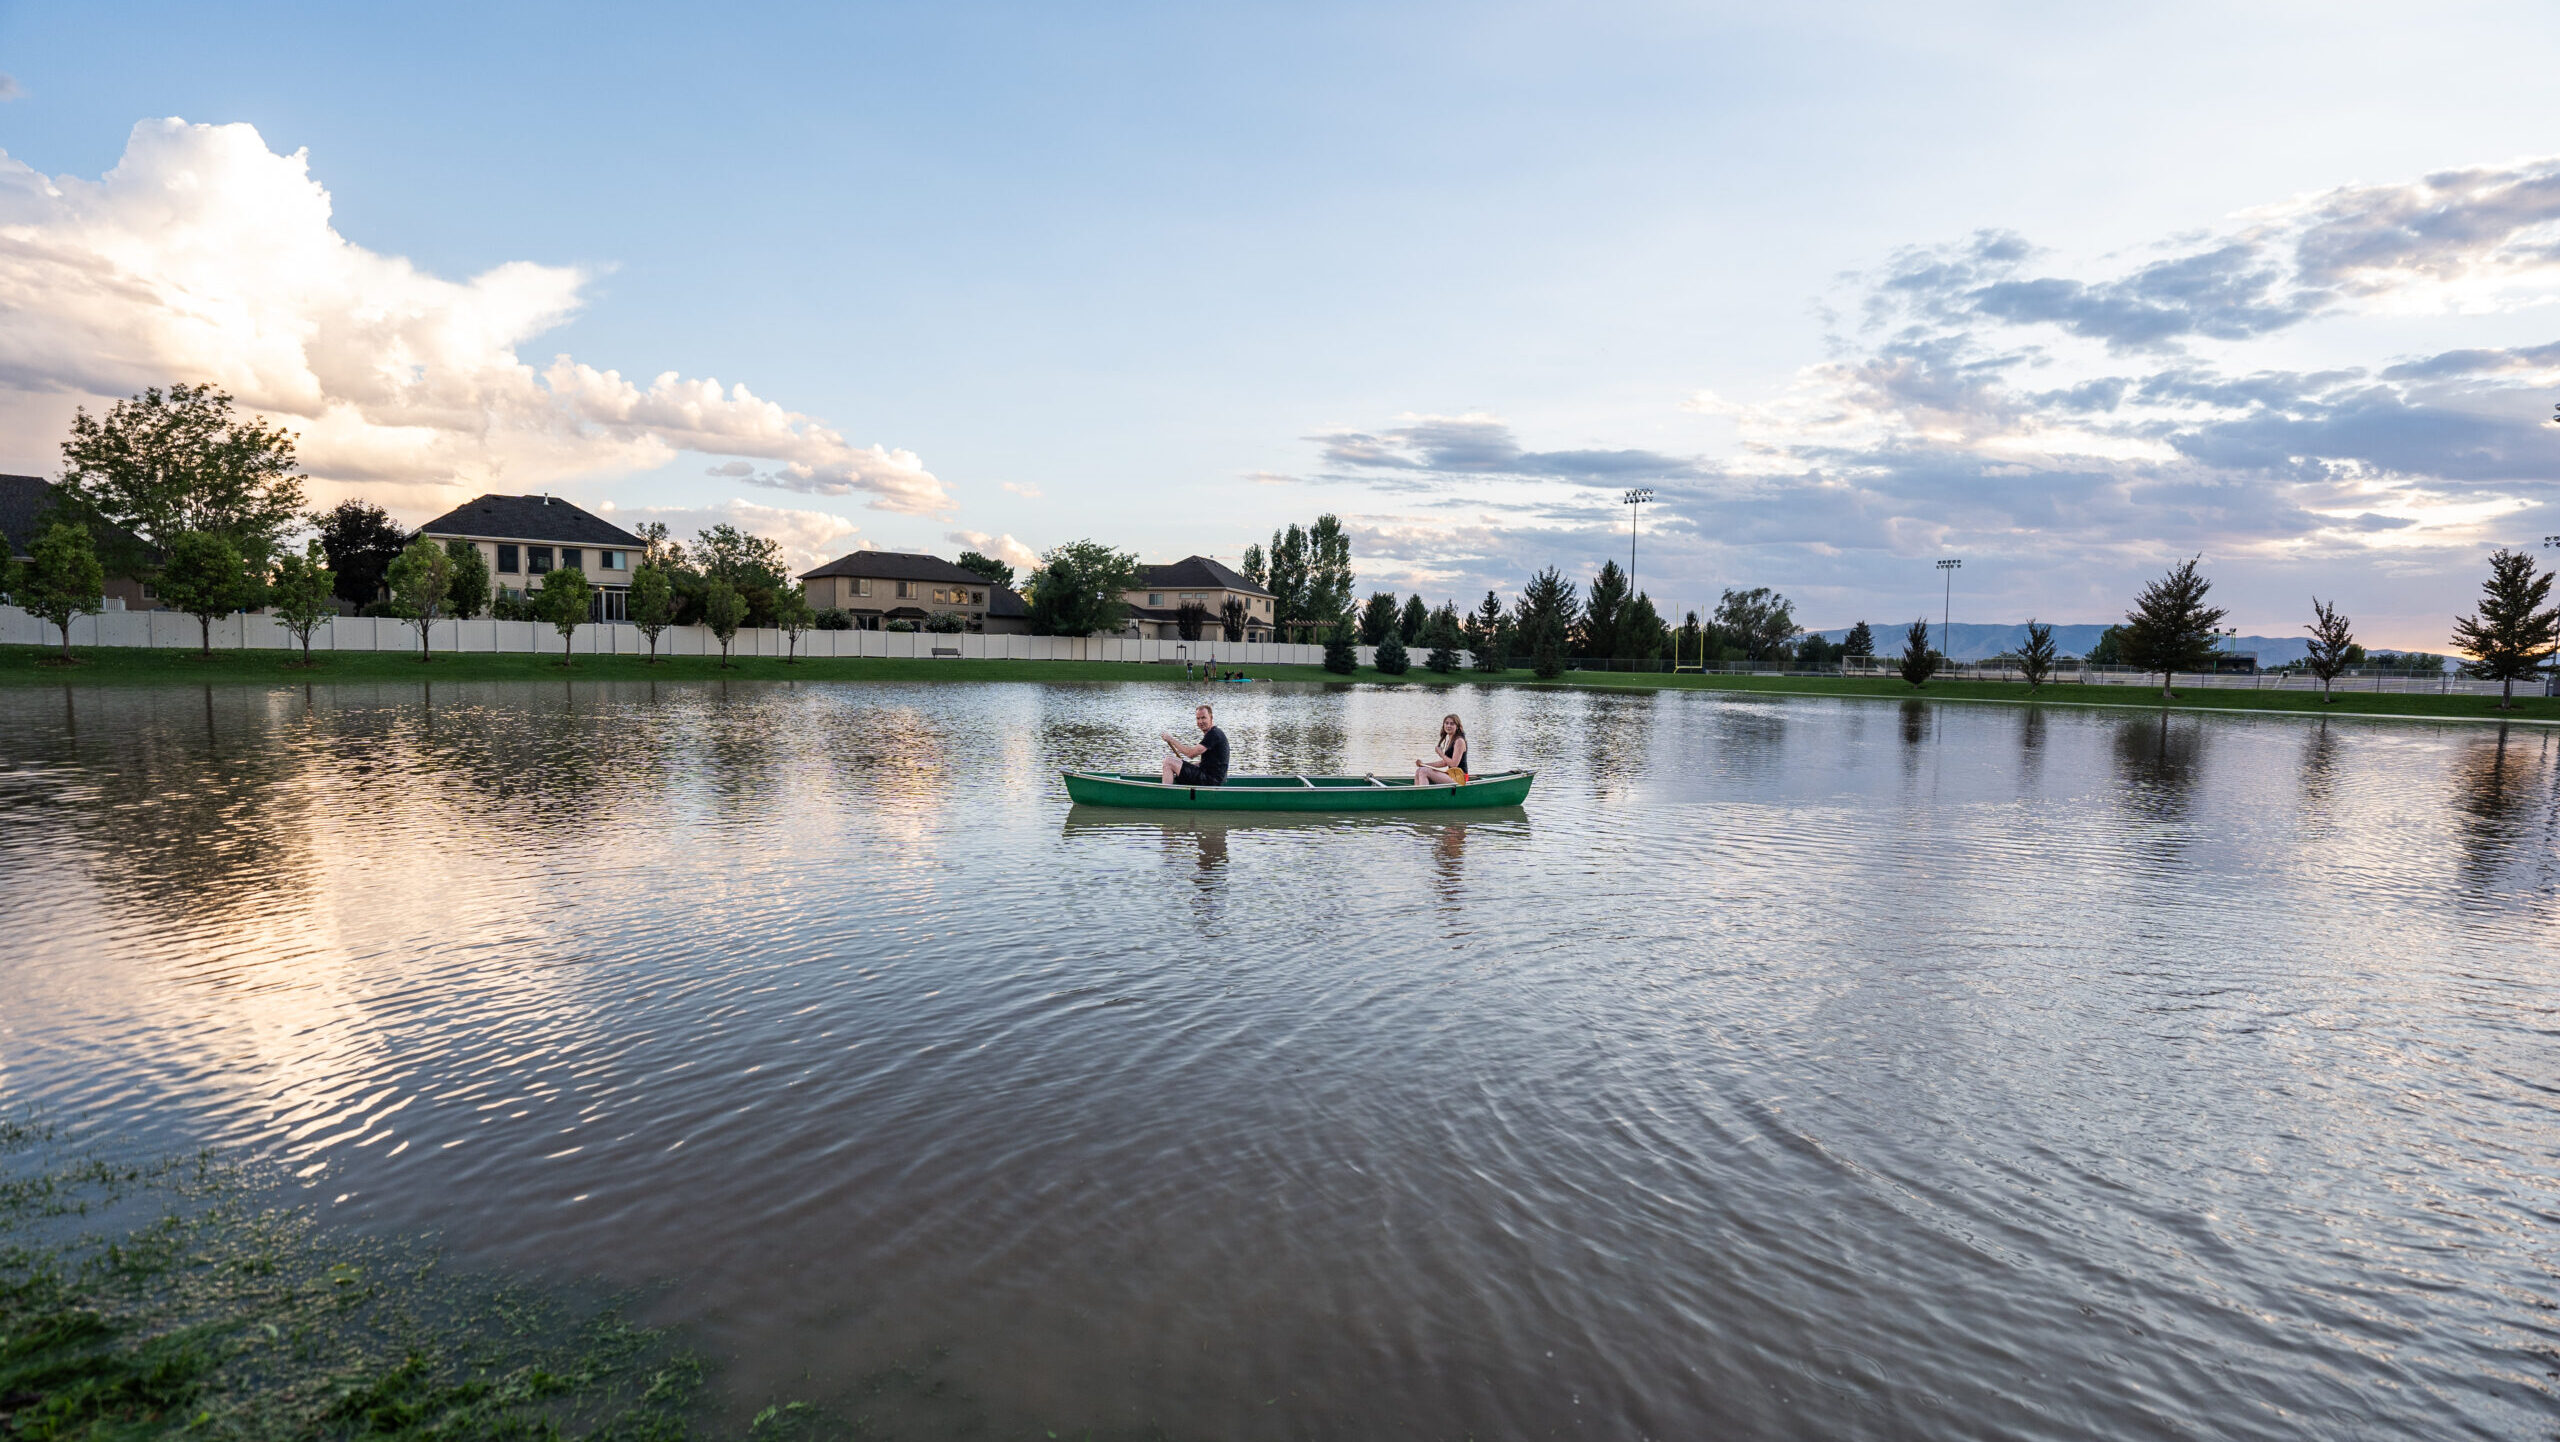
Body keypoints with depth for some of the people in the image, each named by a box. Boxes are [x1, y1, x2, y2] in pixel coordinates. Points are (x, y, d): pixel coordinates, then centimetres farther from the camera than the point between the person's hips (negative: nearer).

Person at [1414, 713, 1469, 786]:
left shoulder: (1459, 741, -12)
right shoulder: (1449, 741, 17)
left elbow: (1454, 764, -19)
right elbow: (1444, 763, 18)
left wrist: (1441, 754, -7)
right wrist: (1424, 764, 11)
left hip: (1458, 778, -9)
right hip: (1450, 774, 10)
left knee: (1424, 771, -20)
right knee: (1419, 771, 3)